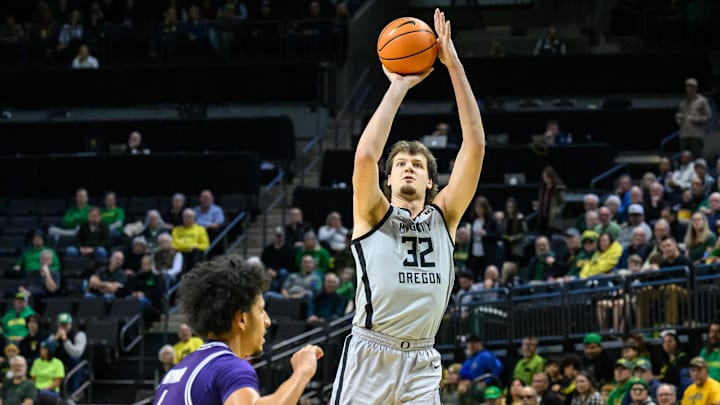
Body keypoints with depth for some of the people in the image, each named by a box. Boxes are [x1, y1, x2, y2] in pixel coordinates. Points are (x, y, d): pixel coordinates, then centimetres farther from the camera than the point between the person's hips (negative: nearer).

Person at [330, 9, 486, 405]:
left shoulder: (443, 216, 12)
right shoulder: (374, 215, 5)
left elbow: (475, 146, 3)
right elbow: (365, 154, -15)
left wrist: (454, 66, -3)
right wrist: (399, 86, -9)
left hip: (421, 364, 3)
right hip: (369, 357, -3)